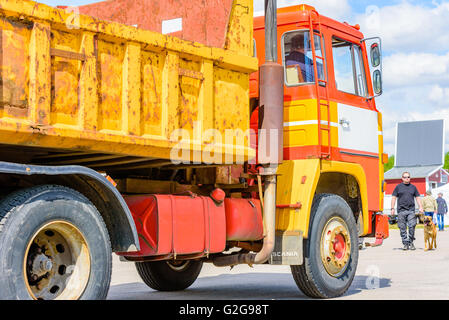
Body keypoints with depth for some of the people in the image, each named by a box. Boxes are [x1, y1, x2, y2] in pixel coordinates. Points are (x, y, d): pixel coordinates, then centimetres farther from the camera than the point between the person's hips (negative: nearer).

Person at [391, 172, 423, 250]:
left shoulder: (413, 187, 13)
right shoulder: (398, 187, 8)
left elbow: (418, 198, 15)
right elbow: (394, 198, 8)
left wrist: (420, 207, 2)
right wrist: (392, 208, -1)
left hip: (411, 210, 1)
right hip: (401, 210, 0)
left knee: (412, 226, -11)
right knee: (402, 228, -1)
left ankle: (411, 242, 5)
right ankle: (405, 244, 7)